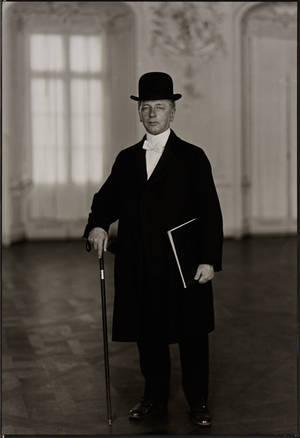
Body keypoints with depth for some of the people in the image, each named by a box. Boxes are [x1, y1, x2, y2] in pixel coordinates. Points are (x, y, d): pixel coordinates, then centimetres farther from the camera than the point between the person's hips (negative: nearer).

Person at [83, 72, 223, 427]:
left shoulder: (192, 157, -1)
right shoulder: (126, 159, 11)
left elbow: (210, 212, -5)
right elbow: (107, 198, 13)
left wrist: (210, 260, -13)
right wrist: (98, 224, -10)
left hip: (184, 266, -3)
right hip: (138, 268, 4)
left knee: (192, 337, 5)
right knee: (148, 337, 12)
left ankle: (198, 402, 18)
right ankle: (155, 398, 27)